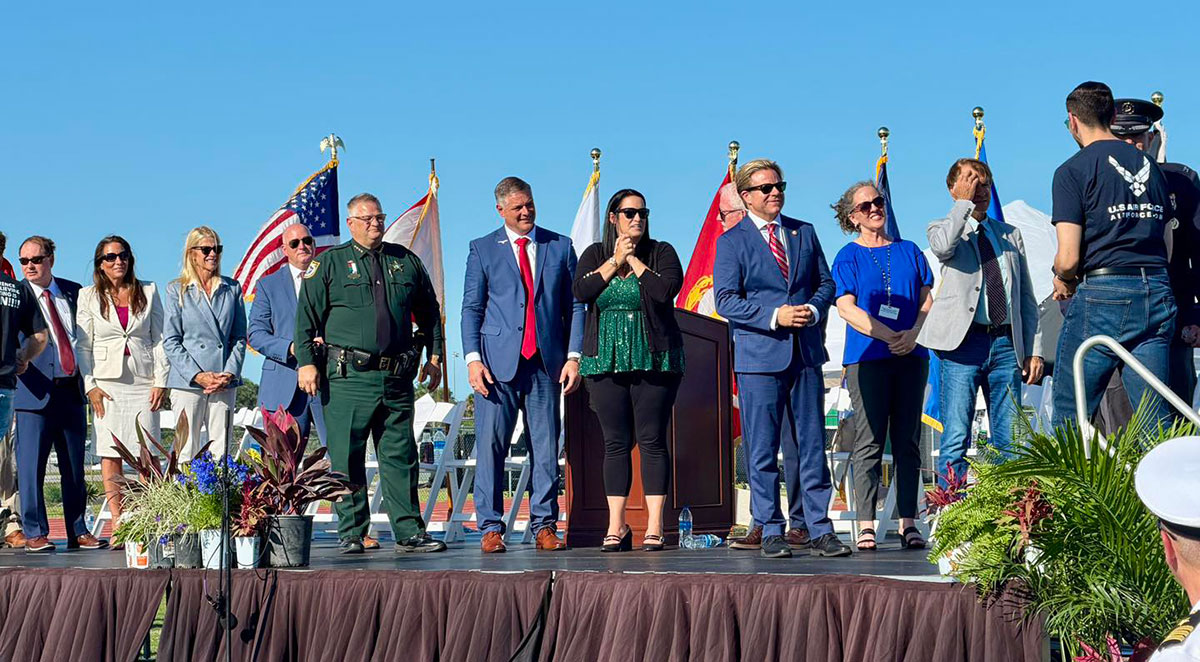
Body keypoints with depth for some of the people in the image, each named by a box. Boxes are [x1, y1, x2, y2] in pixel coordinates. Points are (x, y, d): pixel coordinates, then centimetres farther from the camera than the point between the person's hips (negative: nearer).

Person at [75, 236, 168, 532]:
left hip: (143, 382, 1)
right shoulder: (89, 296, 8)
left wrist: (160, 381, 1)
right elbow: (83, 344, 5)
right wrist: (90, 386, -5)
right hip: (107, 382, 0)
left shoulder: (148, 292, 11)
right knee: (110, 455, -4)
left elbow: (159, 338, 10)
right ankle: (118, 524, -3)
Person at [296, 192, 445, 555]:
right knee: (346, 458, -2)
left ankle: (409, 533, 6)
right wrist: (306, 362, -6)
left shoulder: (406, 261, 14)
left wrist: (434, 355, 15)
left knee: (400, 456, 3)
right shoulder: (329, 264, 6)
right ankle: (352, 534, 6)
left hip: (397, 377, 3)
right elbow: (307, 317, 3)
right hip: (348, 376, -2)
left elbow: (429, 311, 22)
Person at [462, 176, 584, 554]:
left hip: (546, 363, 1)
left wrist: (573, 357, 0)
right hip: (498, 362, -1)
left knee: (546, 446, 2)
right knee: (490, 445, -4)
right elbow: (471, 308, 6)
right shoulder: (483, 249, 8)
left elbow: (574, 306, 10)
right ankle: (490, 528, 2)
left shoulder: (560, 247, 11)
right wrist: (473, 359, -6)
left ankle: (544, 526, 9)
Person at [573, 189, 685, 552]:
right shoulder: (595, 255, 10)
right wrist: (616, 261, -6)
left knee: (652, 440, -4)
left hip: (654, 360, -2)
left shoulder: (661, 252, 4)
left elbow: (666, 290, -13)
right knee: (616, 442, 4)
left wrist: (635, 260, -6)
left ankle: (654, 526, -2)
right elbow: (581, 291, -7)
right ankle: (616, 527, 8)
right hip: (606, 361, 2)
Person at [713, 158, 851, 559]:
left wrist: (814, 309, -6)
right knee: (762, 450, 0)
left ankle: (819, 531, 7)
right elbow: (726, 300, -7)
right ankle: (771, 532, 8)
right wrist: (774, 316, -17)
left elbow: (825, 282, 15)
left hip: (806, 353, 4)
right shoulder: (732, 241, 1)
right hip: (759, 356, -3)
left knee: (812, 446, 4)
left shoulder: (804, 232, 14)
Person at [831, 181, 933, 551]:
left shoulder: (909, 252, 16)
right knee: (869, 441, -7)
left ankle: (908, 523, 2)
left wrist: (913, 334, -8)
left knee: (908, 441, 2)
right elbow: (847, 308, -4)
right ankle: (866, 525, -7)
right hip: (866, 357, -3)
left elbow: (928, 300, 12)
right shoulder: (848, 257, 6)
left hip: (911, 356, 3)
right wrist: (889, 336, -14)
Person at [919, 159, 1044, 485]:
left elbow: (1027, 297, 20)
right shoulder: (942, 228, 10)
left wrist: (1034, 350, 10)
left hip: (1006, 343, 4)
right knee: (955, 439, -8)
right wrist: (964, 202, -7)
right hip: (963, 342, -4)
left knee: (1008, 443, 2)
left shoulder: (1010, 234, 21)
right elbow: (943, 247, -18)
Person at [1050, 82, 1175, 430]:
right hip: (1157, 292, 6)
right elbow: (1163, 238, 18)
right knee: (1154, 421, 4)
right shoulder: (1150, 165, 16)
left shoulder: (1073, 170, -3)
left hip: (1102, 296, -6)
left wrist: (1063, 280, 12)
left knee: (1069, 417, 2)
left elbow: (1068, 258, -9)